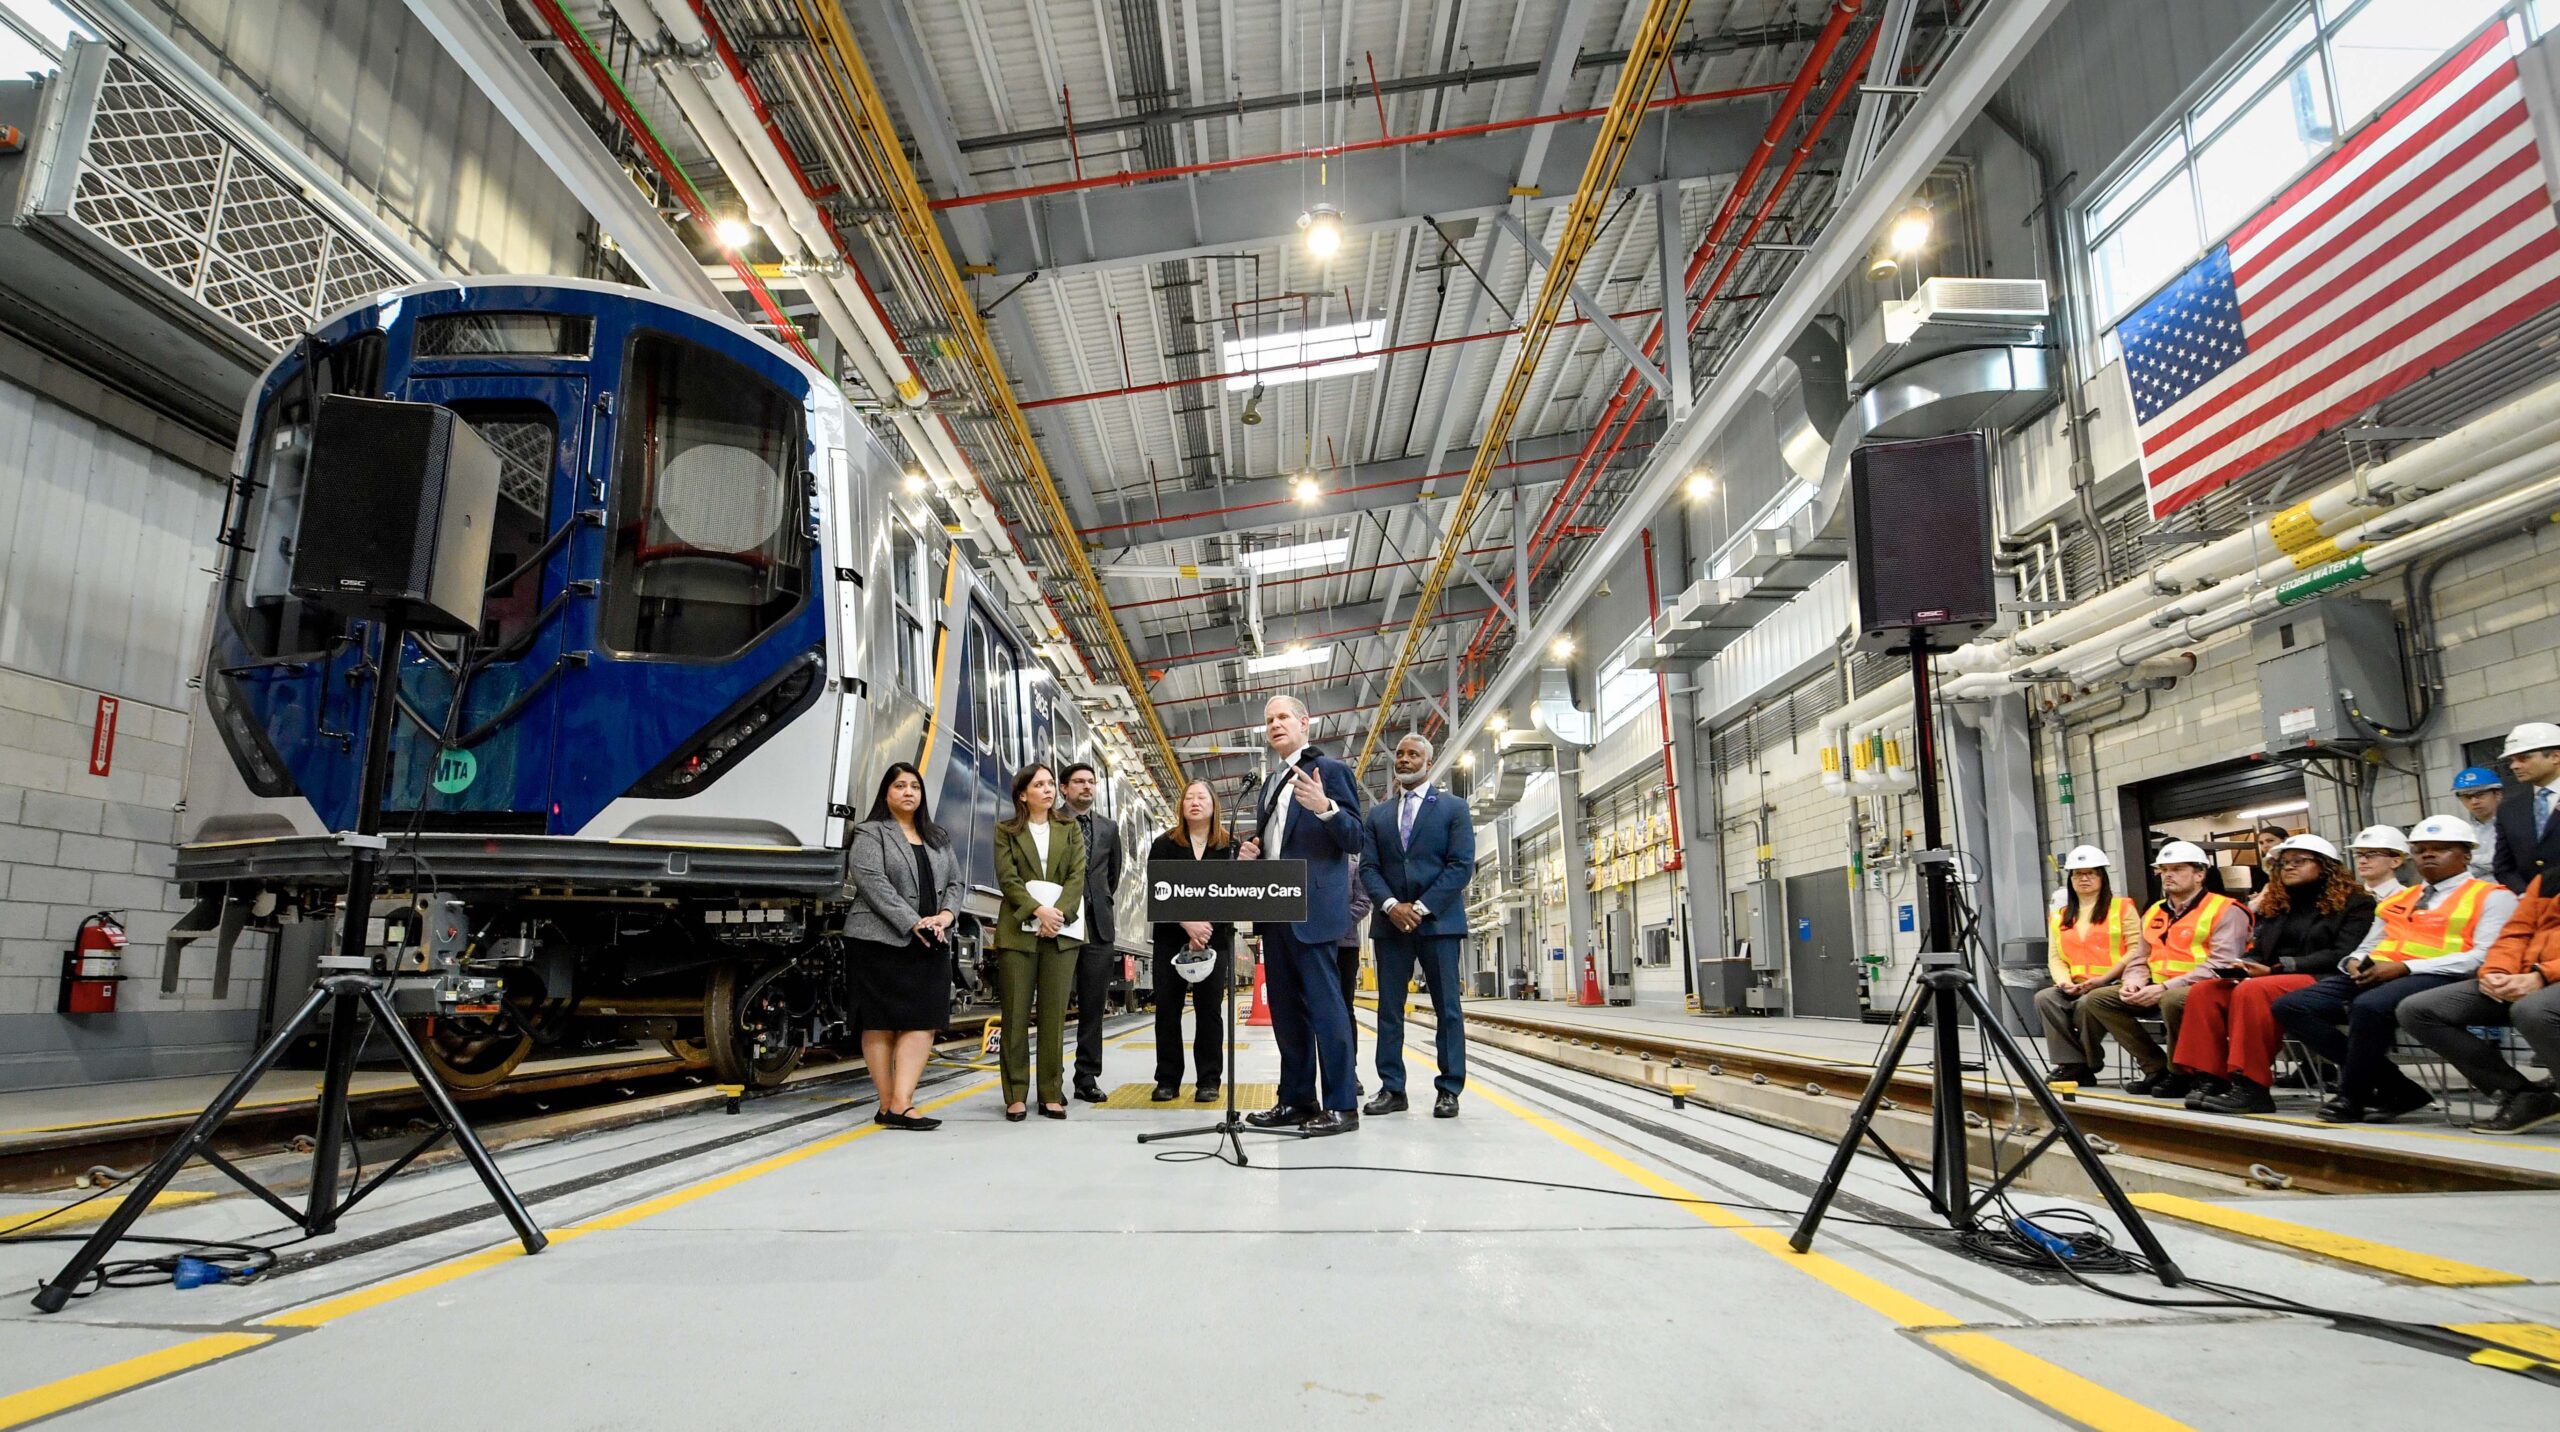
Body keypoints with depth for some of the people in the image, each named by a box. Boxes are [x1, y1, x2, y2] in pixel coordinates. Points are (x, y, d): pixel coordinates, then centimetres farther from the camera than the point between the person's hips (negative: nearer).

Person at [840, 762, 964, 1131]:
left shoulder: (939, 838, 20)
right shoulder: (870, 834, 1)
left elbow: (954, 883, 15)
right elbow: (872, 882, -12)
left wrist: (945, 915, -7)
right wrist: (913, 923, -19)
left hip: (930, 945, 5)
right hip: (880, 941, -5)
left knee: (922, 1023, -6)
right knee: (880, 1024, -1)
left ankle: (900, 1104, -8)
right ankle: (888, 1104, 4)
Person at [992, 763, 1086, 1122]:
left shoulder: (1069, 830, 14)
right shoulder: (1006, 831, 8)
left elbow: (1077, 876, 3)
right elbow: (1008, 878, -3)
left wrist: (1059, 913, -12)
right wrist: (1038, 910, -17)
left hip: (1062, 930, 2)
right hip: (1018, 930, -1)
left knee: (1054, 1016, 2)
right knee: (1016, 1016, 0)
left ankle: (1052, 1095, 7)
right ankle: (1015, 1096, 6)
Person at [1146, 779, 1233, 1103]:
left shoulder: (1230, 846, 5)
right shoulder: (1164, 845, 5)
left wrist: (1205, 926, -16)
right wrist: (1188, 923, -18)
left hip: (1214, 937, -1)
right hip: (1171, 936, 1)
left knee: (1209, 1008, 0)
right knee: (1167, 1008, 1)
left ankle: (1209, 1081, 7)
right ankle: (1167, 1080, 9)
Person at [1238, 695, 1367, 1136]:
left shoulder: (1330, 770, -3)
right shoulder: (1271, 782, 20)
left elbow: (1355, 840, -10)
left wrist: (1324, 808, -28)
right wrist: (1252, 851, 6)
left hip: (1312, 908, -8)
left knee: (1325, 1005, -8)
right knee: (1285, 1008, 10)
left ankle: (1341, 1105, -3)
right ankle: (1296, 1100, 18)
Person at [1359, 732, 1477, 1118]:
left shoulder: (1453, 808, 5)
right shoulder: (1378, 814, 15)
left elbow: (1462, 865, -4)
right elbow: (1368, 867, 8)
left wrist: (1421, 908, -12)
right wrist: (1391, 905, -11)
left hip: (1438, 921, -3)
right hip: (1391, 922, 3)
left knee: (1447, 1009, 0)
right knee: (1389, 1008, 3)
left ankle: (1449, 1090, 5)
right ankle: (1392, 1089, 8)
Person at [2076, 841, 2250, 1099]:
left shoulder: (2226, 911, -5)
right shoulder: (2153, 913, 19)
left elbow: (2220, 965, -17)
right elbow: (2140, 960, 23)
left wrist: (2165, 988, -24)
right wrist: (2133, 981, -3)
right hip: (2158, 990, 8)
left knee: (2173, 1000, -40)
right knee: (2096, 999, -7)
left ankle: (2180, 1073, -15)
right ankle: (2156, 1068, -5)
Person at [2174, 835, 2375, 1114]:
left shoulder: (2355, 903, 3)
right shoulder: (2274, 905, 23)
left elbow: (2341, 955, -10)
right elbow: (2259, 952, 21)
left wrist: (2279, 968, -17)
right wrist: (2238, 966, -4)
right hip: (2270, 979, 7)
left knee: (2252, 990, -35)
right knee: (2205, 991, -18)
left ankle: (2252, 1088, -35)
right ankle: (2211, 1079, -21)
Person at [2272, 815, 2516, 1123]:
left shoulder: (2492, 897, 8)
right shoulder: (2396, 900, 28)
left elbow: (2485, 956, -7)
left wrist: (2404, 967, -16)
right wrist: (2356, 963, -1)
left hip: (2438, 978, -7)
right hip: (2372, 976, 7)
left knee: (2370, 1006, -39)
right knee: (2291, 1007, -15)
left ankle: (2353, 1097, -18)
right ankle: (2395, 1087, -14)